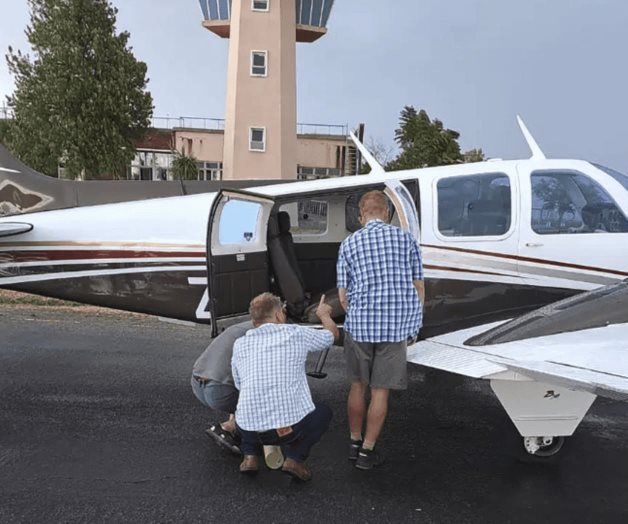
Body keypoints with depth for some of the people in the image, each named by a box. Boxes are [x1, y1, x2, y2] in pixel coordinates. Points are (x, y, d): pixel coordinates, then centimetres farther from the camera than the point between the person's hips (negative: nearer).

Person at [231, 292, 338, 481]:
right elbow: (332, 334, 19)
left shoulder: (240, 344, 8)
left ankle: (250, 456, 18)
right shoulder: (296, 334, 1)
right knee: (323, 412, 26)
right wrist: (324, 314, 40)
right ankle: (295, 458, 8)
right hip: (291, 425, -3)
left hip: (249, 428, 4)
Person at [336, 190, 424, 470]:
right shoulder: (406, 238, 2)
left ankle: (354, 443, 30)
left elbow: (343, 296, 2)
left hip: (359, 326, 1)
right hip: (396, 328, -1)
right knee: (380, 390, 9)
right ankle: (367, 451, 18)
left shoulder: (349, 243, 2)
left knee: (358, 386, 17)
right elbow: (418, 287, 3)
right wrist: (414, 322, 17)